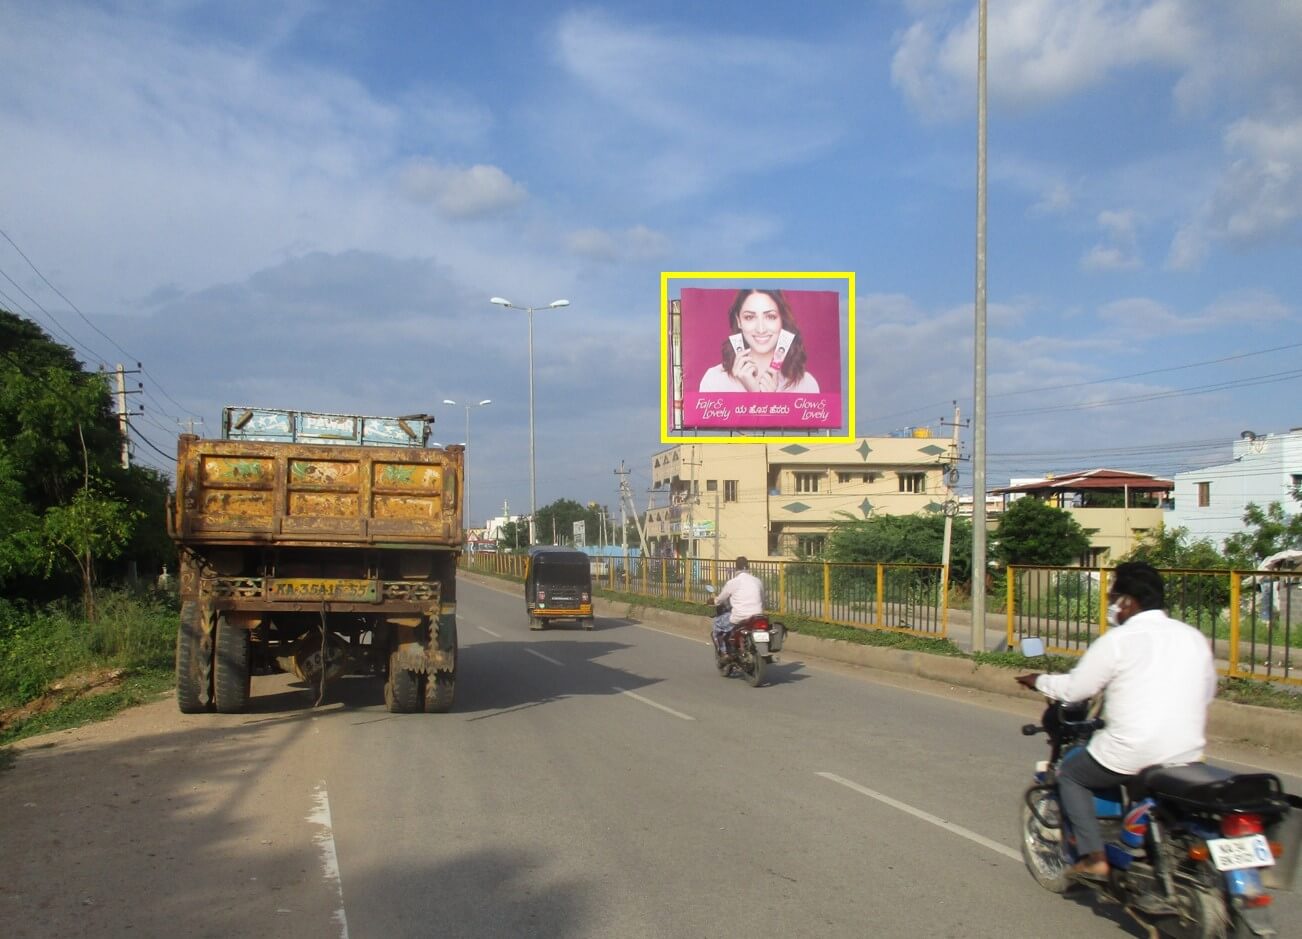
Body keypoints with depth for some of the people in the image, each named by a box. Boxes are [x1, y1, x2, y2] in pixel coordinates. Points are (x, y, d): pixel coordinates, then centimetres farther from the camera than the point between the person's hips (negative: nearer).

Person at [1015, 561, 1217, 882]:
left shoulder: (1118, 640, -9)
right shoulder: (1195, 638, 8)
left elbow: (1073, 689, -5)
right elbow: (1206, 692, 16)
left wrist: (1039, 681, 13)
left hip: (1132, 755, -6)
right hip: (1188, 755, 6)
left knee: (1070, 773, 17)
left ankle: (1093, 858, 7)